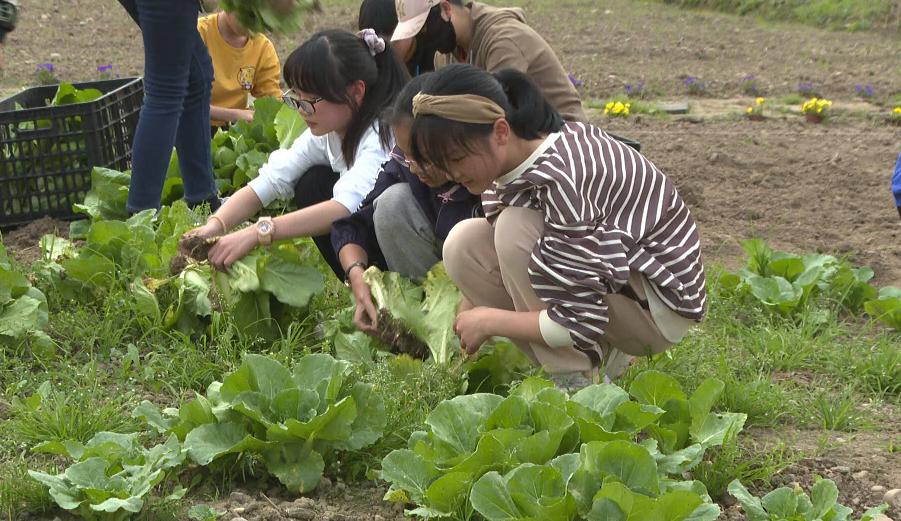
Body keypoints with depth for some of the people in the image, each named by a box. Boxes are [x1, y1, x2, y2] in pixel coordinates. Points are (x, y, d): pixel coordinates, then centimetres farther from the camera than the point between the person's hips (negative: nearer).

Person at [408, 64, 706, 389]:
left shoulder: (559, 179, -32)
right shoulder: (505, 159, -6)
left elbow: (580, 323, -30)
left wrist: (489, 321, -18)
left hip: (662, 305, -9)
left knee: (516, 229, -26)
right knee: (463, 243, -6)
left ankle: (576, 383, -13)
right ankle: (600, 359, 2)